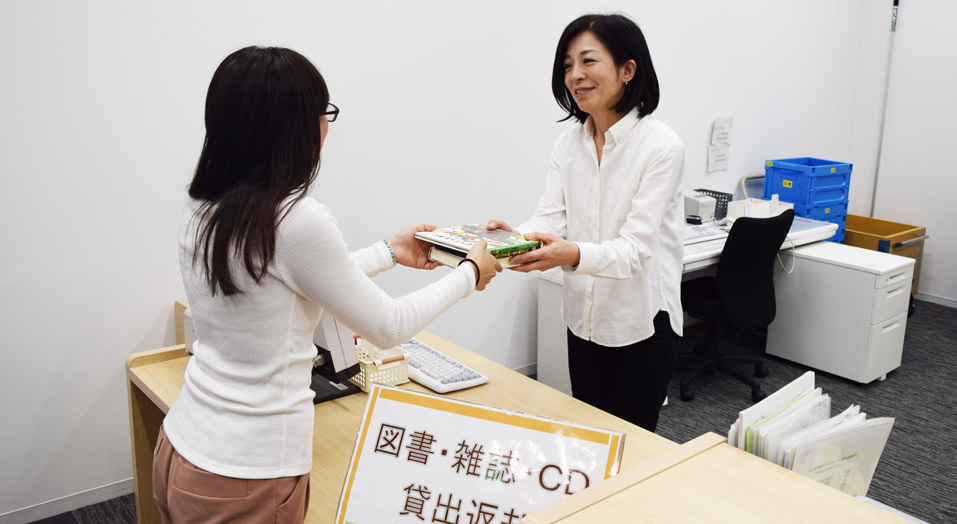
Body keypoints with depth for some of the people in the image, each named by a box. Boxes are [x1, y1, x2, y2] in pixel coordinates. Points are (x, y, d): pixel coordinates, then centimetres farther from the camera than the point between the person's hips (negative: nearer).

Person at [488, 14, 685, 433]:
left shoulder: (661, 146, -17)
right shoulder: (568, 145, 2)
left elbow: (634, 248, -24)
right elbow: (549, 218, -8)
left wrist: (573, 254, -43)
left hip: (643, 323, -5)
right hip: (584, 319, 5)